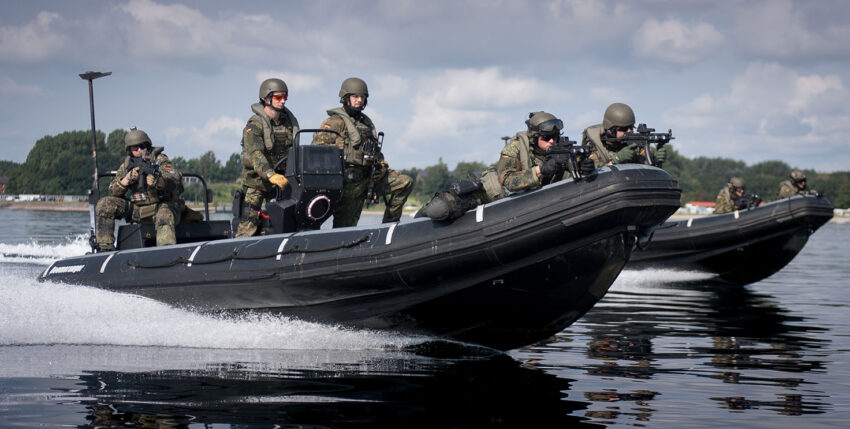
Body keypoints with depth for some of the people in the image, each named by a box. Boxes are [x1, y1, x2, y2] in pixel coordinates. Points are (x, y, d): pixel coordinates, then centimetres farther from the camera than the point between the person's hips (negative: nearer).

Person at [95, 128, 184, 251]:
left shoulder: (159, 159, -5)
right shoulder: (126, 164, 8)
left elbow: (176, 180, -22)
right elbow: (113, 191, 2)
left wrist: (156, 181, -43)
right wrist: (127, 179, -19)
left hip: (161, 205, -5)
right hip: (135, 208, 5)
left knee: (164, 217, -39)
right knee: (104, 205, -10)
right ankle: (106, 248, -10)